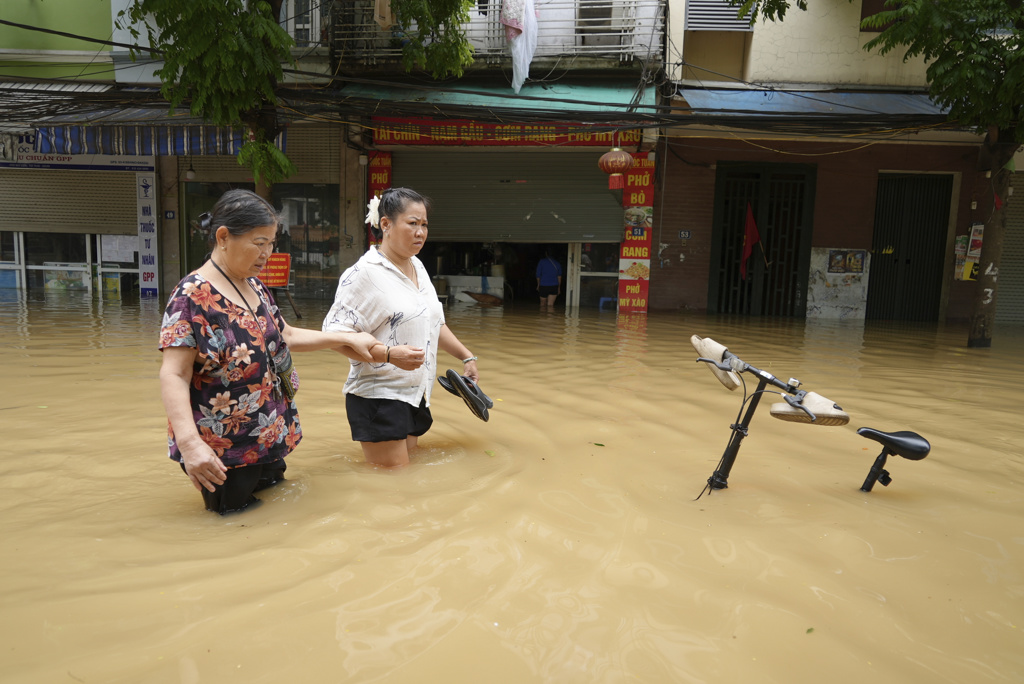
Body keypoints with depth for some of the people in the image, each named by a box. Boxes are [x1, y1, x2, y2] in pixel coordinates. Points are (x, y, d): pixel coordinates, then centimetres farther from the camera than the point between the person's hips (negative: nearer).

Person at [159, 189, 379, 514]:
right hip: (225, 455, -8)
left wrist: (344, 338, 14)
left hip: (271, 439, 8)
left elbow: (285, 335, 20)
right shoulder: (192, 295, -19)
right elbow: (173, 375, -23)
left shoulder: (255, 287, 7)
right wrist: (189, 443, -34)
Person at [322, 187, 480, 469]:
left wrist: (466, 356, 18)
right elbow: (335, 334, -20)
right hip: (378, 399, -8)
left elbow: (434, 324, 22)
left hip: (416, 395, 8)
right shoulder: (365, 273, -14)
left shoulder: (417, 266, 12)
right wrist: (389, 354, -30)